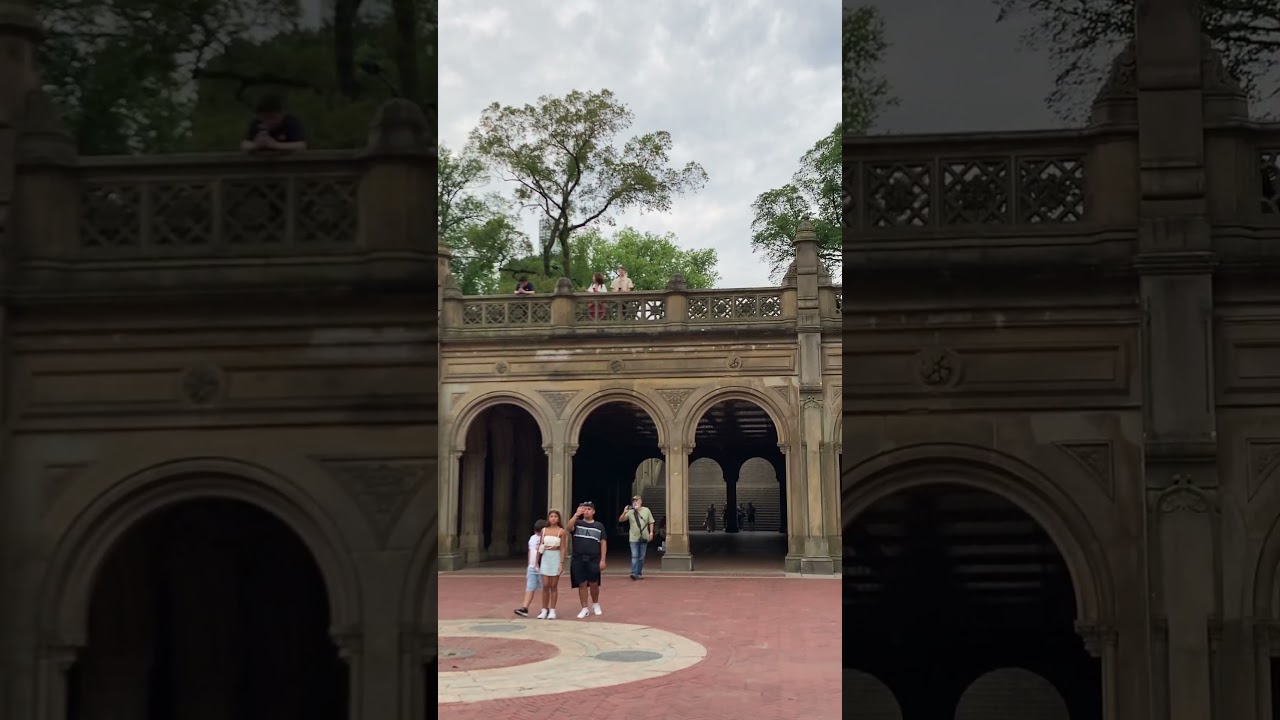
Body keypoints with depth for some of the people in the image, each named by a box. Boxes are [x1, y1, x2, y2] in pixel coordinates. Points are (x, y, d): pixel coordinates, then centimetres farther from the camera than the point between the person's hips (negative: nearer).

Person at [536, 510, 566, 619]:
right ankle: (544, 610, 7)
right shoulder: (544, 530, 6)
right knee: (545, 586, 0)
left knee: (553, 586, 2)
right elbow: (540, 546, 11)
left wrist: (562, 563, -10)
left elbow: (562, 548, -4)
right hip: (546, 558, 2)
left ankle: (552, 610, 8)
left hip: (556, 558, -2)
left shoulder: (561, 531, -3)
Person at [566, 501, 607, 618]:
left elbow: (603, 543, 4)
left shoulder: (599, 526, 6)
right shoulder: (578, 523, 5)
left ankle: (596, 605, 30)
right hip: (578, 560, 0)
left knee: (594, 584, 6)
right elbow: (569, 527, -18)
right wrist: (576, 514, -26)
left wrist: (602, 560, -3)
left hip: (593, 560, 0)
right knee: (582, 584, 3)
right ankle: (584, 609, 12)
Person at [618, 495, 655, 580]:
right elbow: (620, 520, -10)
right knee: (634, 556, -9)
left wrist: (651, 533, -2)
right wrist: (624, 513, -27)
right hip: (634, 538, -2)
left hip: (644, 538, 2)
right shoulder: (630, 512, -4)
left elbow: (651, 522, 6)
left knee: (641, 557, 9)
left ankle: (639, 573, 19)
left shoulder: (646, 510, 1)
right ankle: (634, 573, -14)